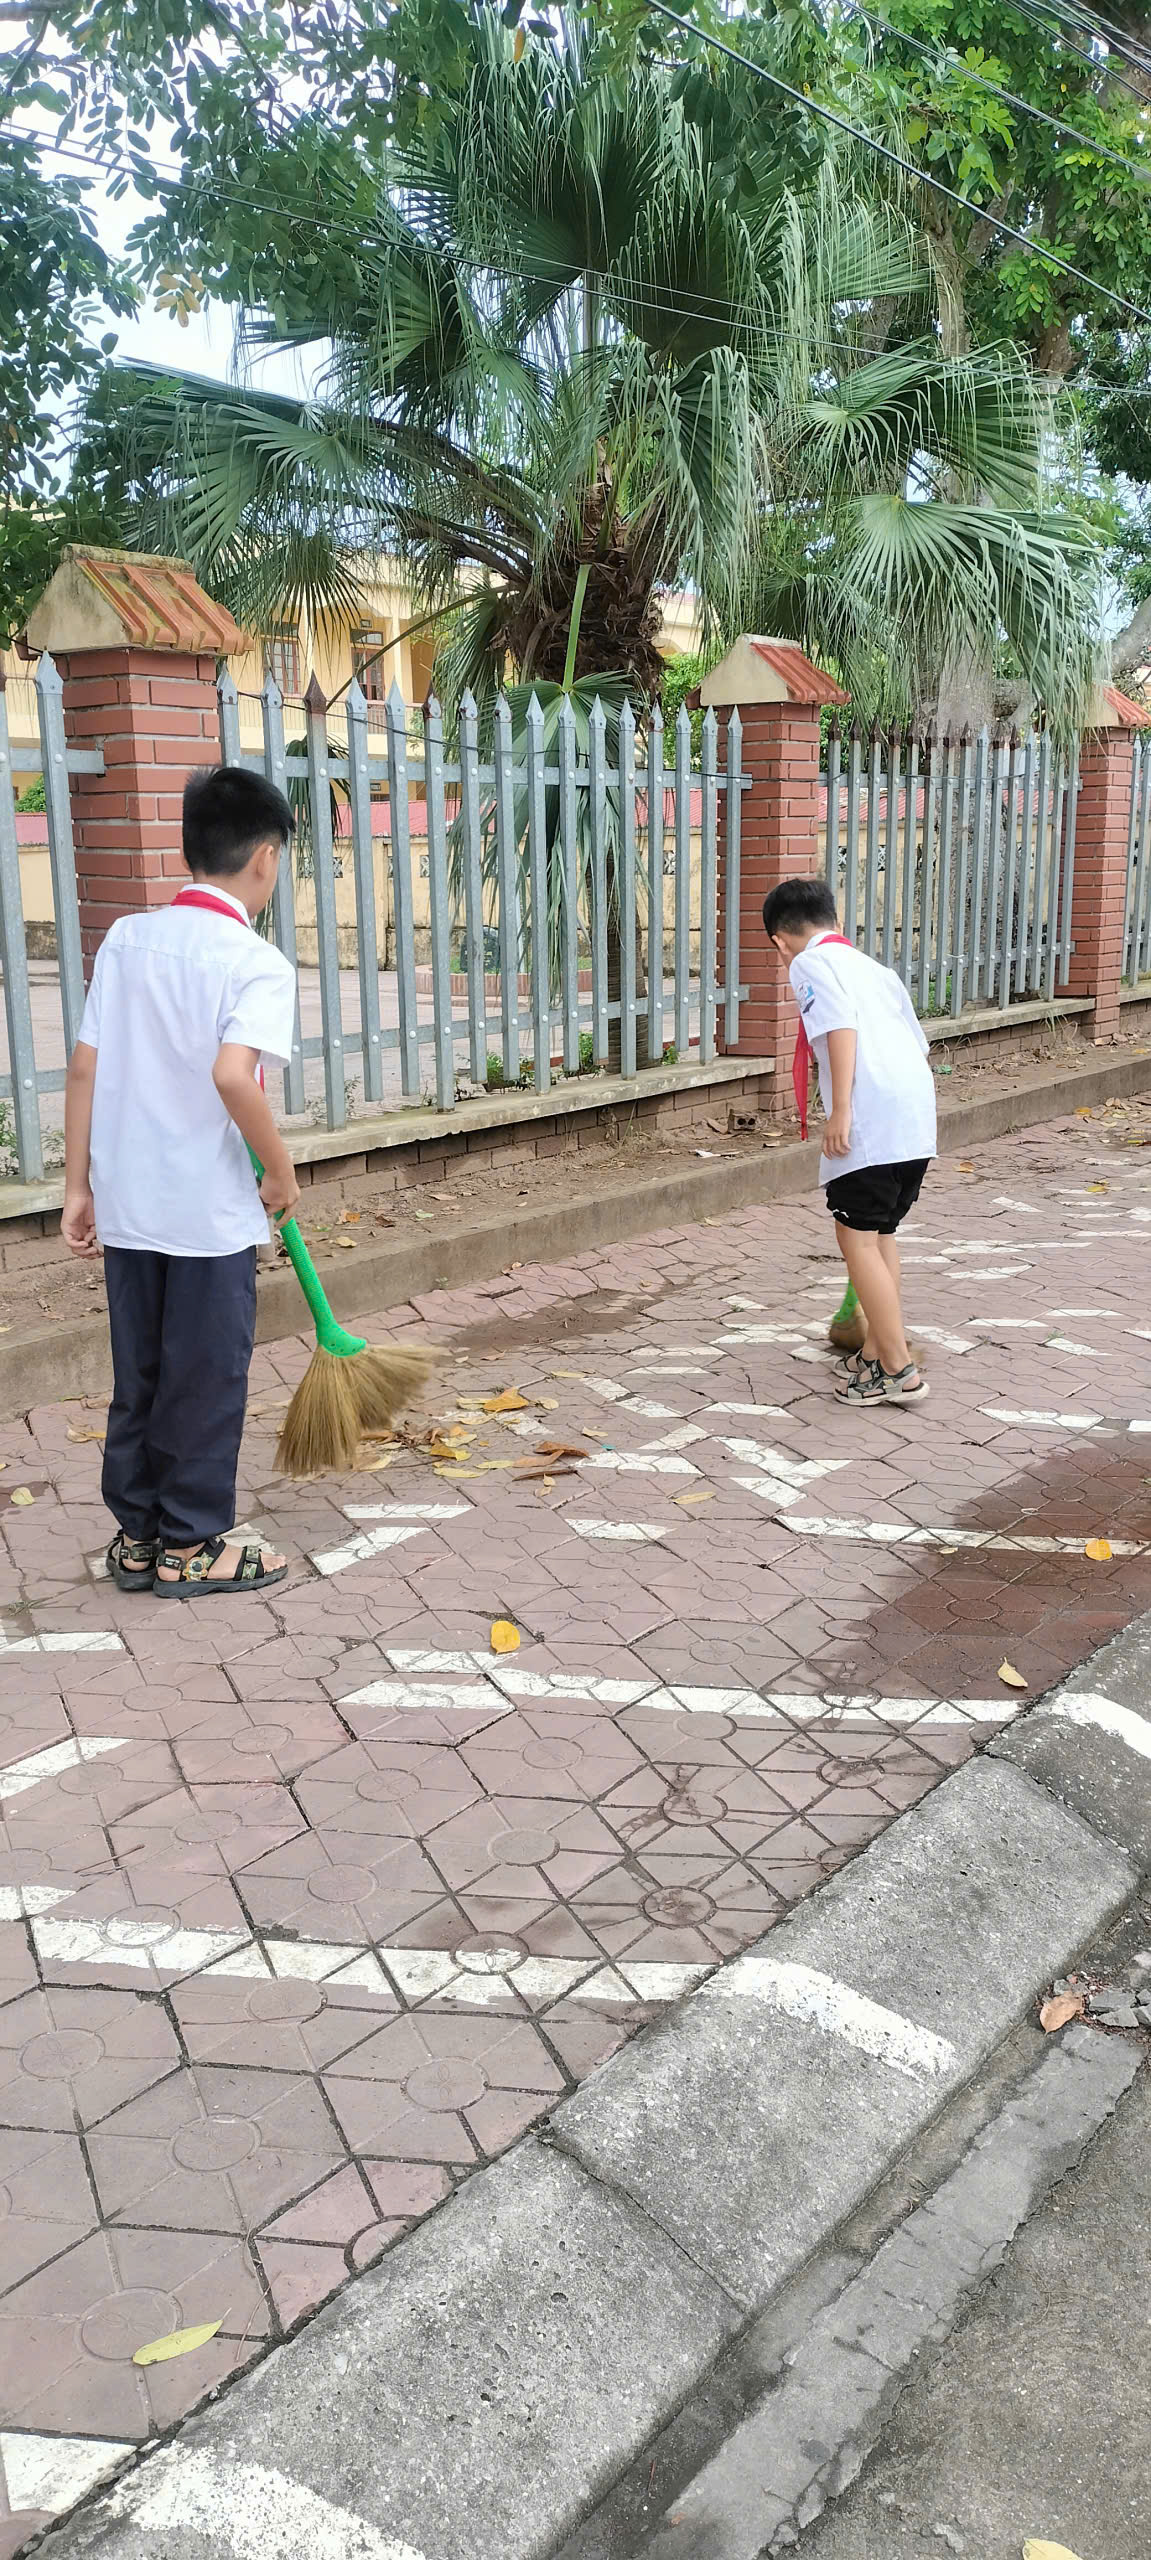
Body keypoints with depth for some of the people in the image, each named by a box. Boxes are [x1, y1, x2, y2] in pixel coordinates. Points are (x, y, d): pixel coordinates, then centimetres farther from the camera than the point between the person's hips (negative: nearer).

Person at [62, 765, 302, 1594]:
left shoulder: (126, 938, 4)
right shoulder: (257, 963, -12)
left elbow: (84, 1068, 3)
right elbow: (232, 1074, -27)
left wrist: (79, 1187, 8)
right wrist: (283, 1172, -13)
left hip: (125, 1207, 6)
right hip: (211, 1213, -6)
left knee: (139, 1377, 17)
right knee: (208, 1381, 8)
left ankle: (137, 1537, 27)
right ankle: (189, 1547, 18)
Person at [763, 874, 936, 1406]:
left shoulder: (809, 964, 3)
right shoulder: (873, 967, 27)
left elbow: (841, 1026, -14)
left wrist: (840, 1110, -18)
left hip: (870, 1118, -9)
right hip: (917, 1110, 9)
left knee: (857, 1237, -2)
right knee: (880, 1233, 19)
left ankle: (898, 1370, -2)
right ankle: (877, 1352, 26)